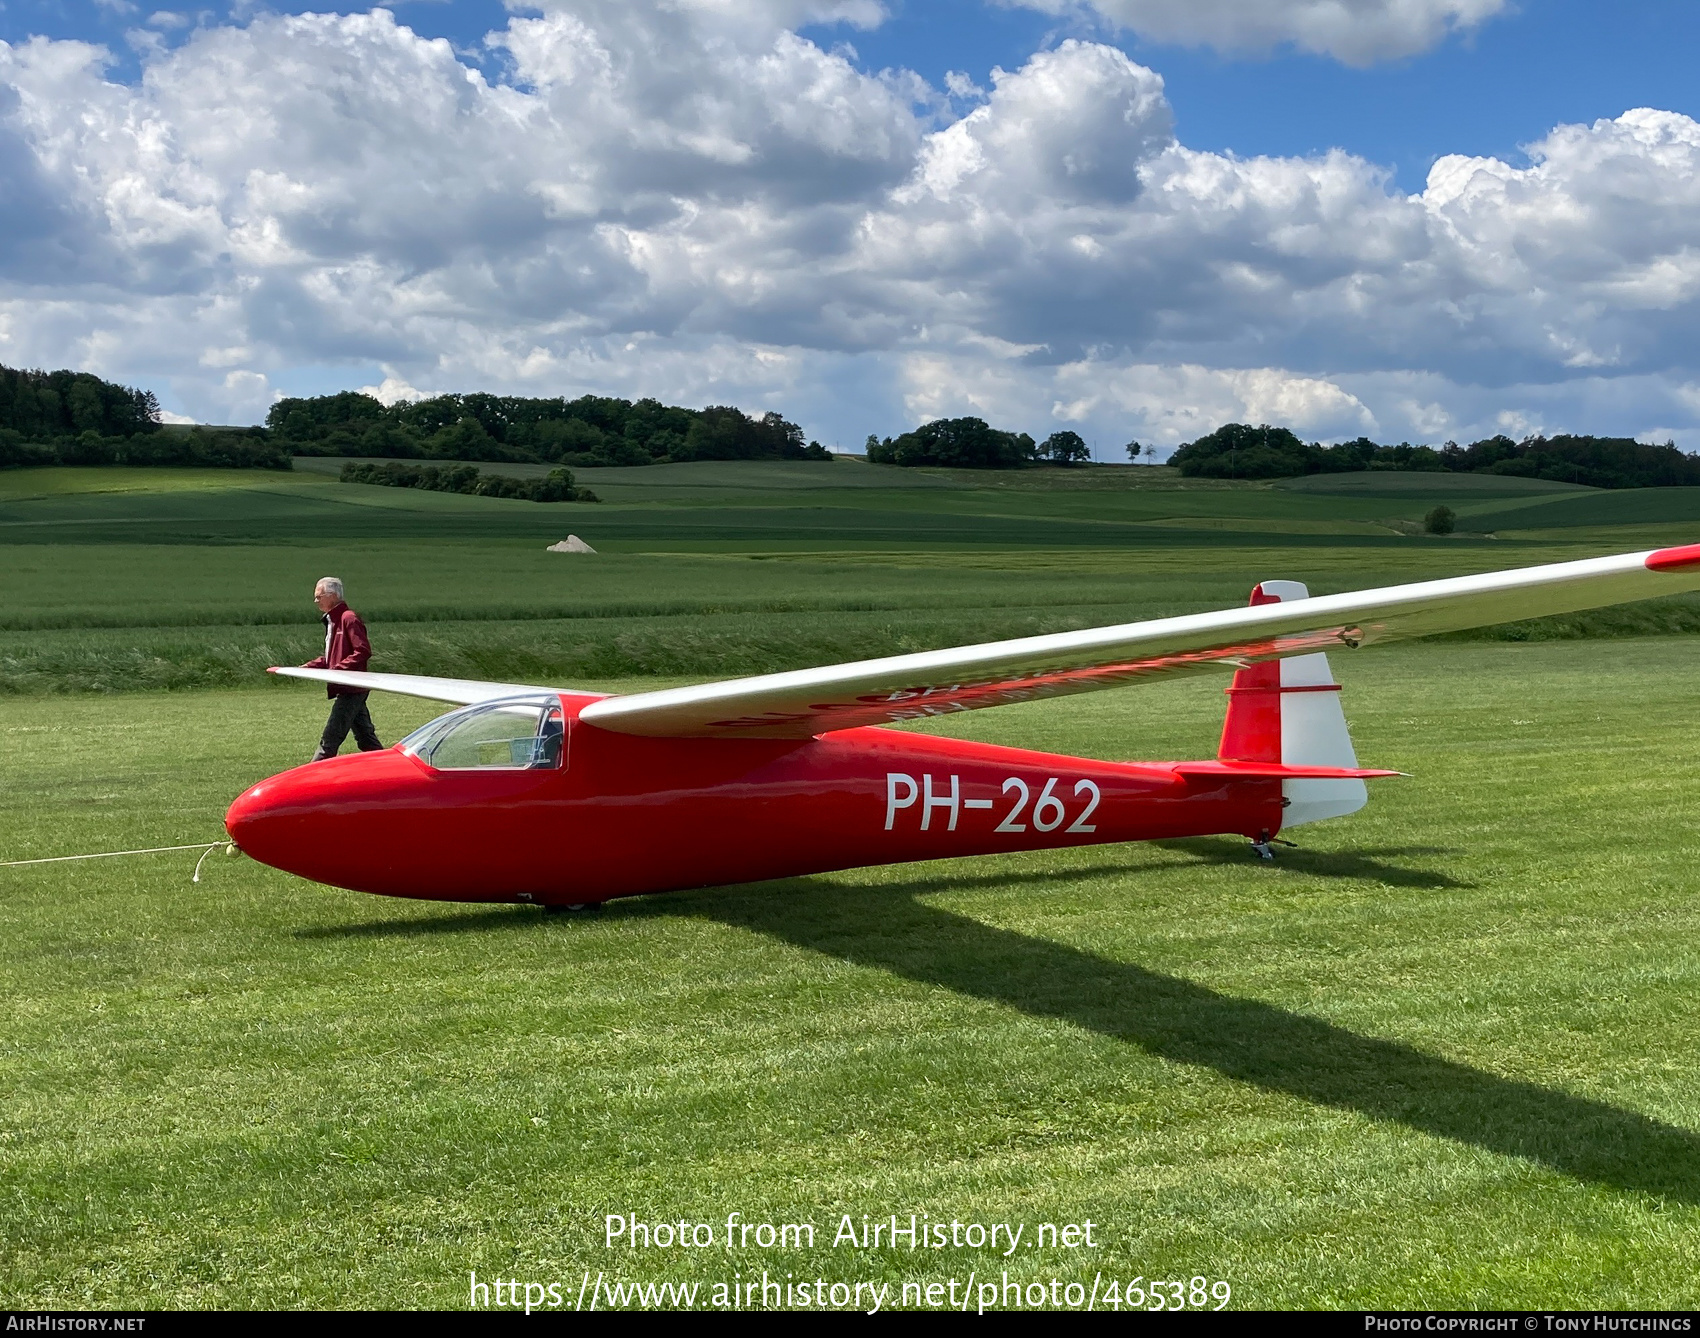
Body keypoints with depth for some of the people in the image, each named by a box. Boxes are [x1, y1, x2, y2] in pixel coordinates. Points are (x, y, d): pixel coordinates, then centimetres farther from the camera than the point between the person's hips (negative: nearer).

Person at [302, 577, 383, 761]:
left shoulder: (349, 618, -14)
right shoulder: (332, 621, 17)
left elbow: (363, 652, -21)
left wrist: (337, 669, -23)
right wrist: (309, 667, 8)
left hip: (351, 690, -10)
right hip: (348, 689, 10)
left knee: (329, 740, -7)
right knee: (365, 737, 13)